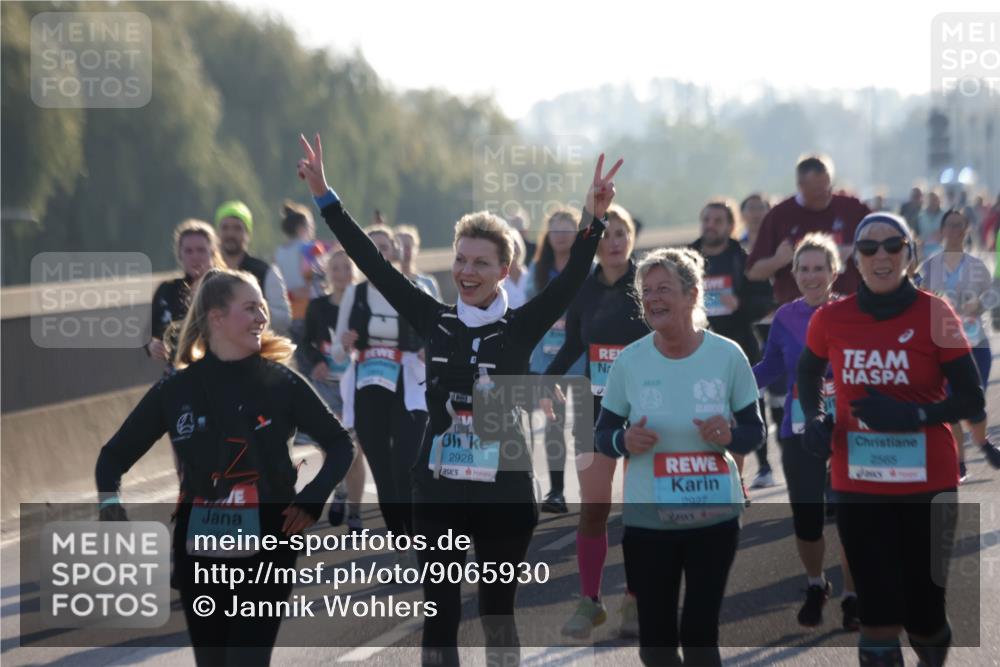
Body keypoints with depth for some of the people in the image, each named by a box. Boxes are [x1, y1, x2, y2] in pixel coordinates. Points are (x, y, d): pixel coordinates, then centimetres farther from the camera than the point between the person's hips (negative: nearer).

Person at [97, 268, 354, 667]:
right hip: (198, 553, 2)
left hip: (266, 550, -2)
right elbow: (115, 454, 9)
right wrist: (110, 500, -11)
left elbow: (339, 445, 9)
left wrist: (312, 500, -6)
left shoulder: (282, 384, -2)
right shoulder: (176, 390, 1)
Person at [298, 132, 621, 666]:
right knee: (439, 612, 3)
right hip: (439, 491, 2)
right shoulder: (433, 321, 4)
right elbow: (373, 264, 3)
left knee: (498, 610, 10)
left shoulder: (522, 327, -1)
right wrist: (325, 198, 0)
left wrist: (593, 220, -26)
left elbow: (573, 276, -11)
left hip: (504, 491, -2)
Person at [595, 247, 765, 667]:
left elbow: (755, 432, 2)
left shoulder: (728, 356, -6)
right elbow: (602, 434, 3)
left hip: (714, 516, -1)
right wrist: (624, 441, -19)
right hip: (647, 519, 1)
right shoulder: (629, 361, -5)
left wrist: (730, 436, -21)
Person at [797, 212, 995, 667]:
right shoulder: (831, 319, 0)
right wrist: (813, 419, 2)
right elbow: (808, 374, 21)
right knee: (878, 618, -1)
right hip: (858, 487, 1)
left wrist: (913, 415, -22)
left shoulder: (934, 314, -8)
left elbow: (972, 400, -6)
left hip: (927, 485, -1)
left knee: (923, 612, 8)